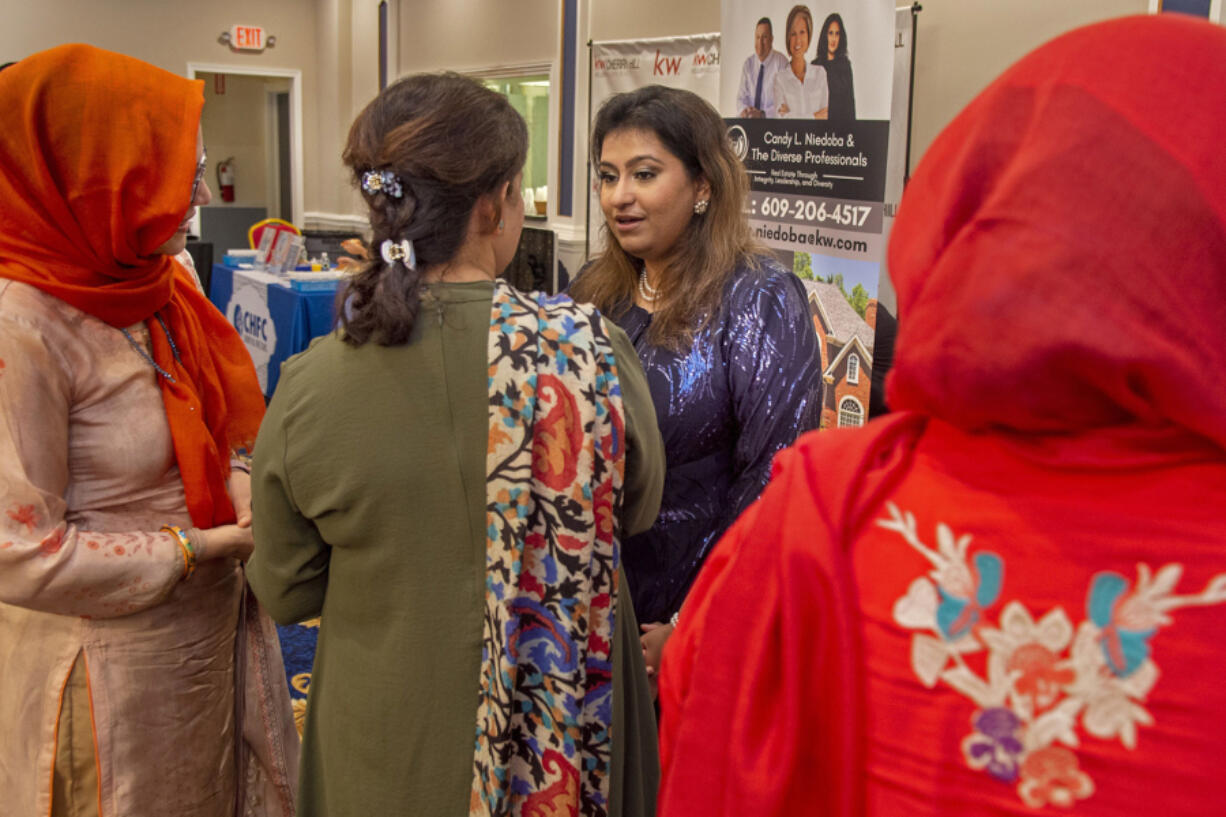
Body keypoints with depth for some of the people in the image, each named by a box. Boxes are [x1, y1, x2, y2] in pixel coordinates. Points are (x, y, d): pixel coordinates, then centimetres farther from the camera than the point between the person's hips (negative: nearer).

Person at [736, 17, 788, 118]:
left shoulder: (781, 62, -4)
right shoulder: (748, 63, 11)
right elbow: (741, 97, 12)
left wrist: (762, 114, -23)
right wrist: (744, 110, -10)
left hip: (773, 122, -4)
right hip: (749, 119, 4)